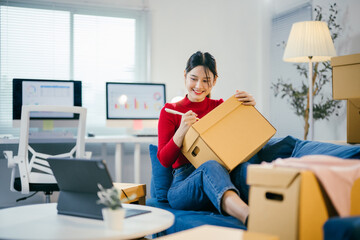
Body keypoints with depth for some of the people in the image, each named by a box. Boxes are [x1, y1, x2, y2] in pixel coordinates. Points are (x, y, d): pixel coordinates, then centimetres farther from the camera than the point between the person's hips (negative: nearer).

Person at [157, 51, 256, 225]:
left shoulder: (220, 107, 19)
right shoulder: (170, 111, 11)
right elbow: (164, 160, 3)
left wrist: (249, 108, -3)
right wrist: (182, 131, -14)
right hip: (184, 185, -2)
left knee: (243, 167, -33)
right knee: (211, 166, -38)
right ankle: (250, 218, -66)